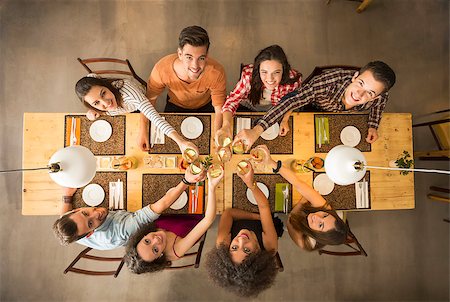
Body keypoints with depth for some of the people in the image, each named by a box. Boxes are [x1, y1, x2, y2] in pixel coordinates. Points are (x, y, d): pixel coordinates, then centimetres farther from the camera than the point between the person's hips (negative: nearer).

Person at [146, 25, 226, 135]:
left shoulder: (216, 73, -38)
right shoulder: (161, 69, -36)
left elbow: (220, 111, -28)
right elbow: (149, 101, -20)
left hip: (205, 106, 0)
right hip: (175, 105, 1)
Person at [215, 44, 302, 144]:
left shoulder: (293, 80, -32)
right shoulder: (249, 74, -35)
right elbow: (232, 100, -29)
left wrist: (285, 120, -23)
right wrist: (226, 125, -46)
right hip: (249, 108, -3)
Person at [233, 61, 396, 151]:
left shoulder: (379, 97, -33)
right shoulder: (329, 80, -49)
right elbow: (292, 101, -56)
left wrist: (373, 126, -20)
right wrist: (256, 131, -66)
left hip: (341, 116, 3)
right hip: (314, 106, -3)